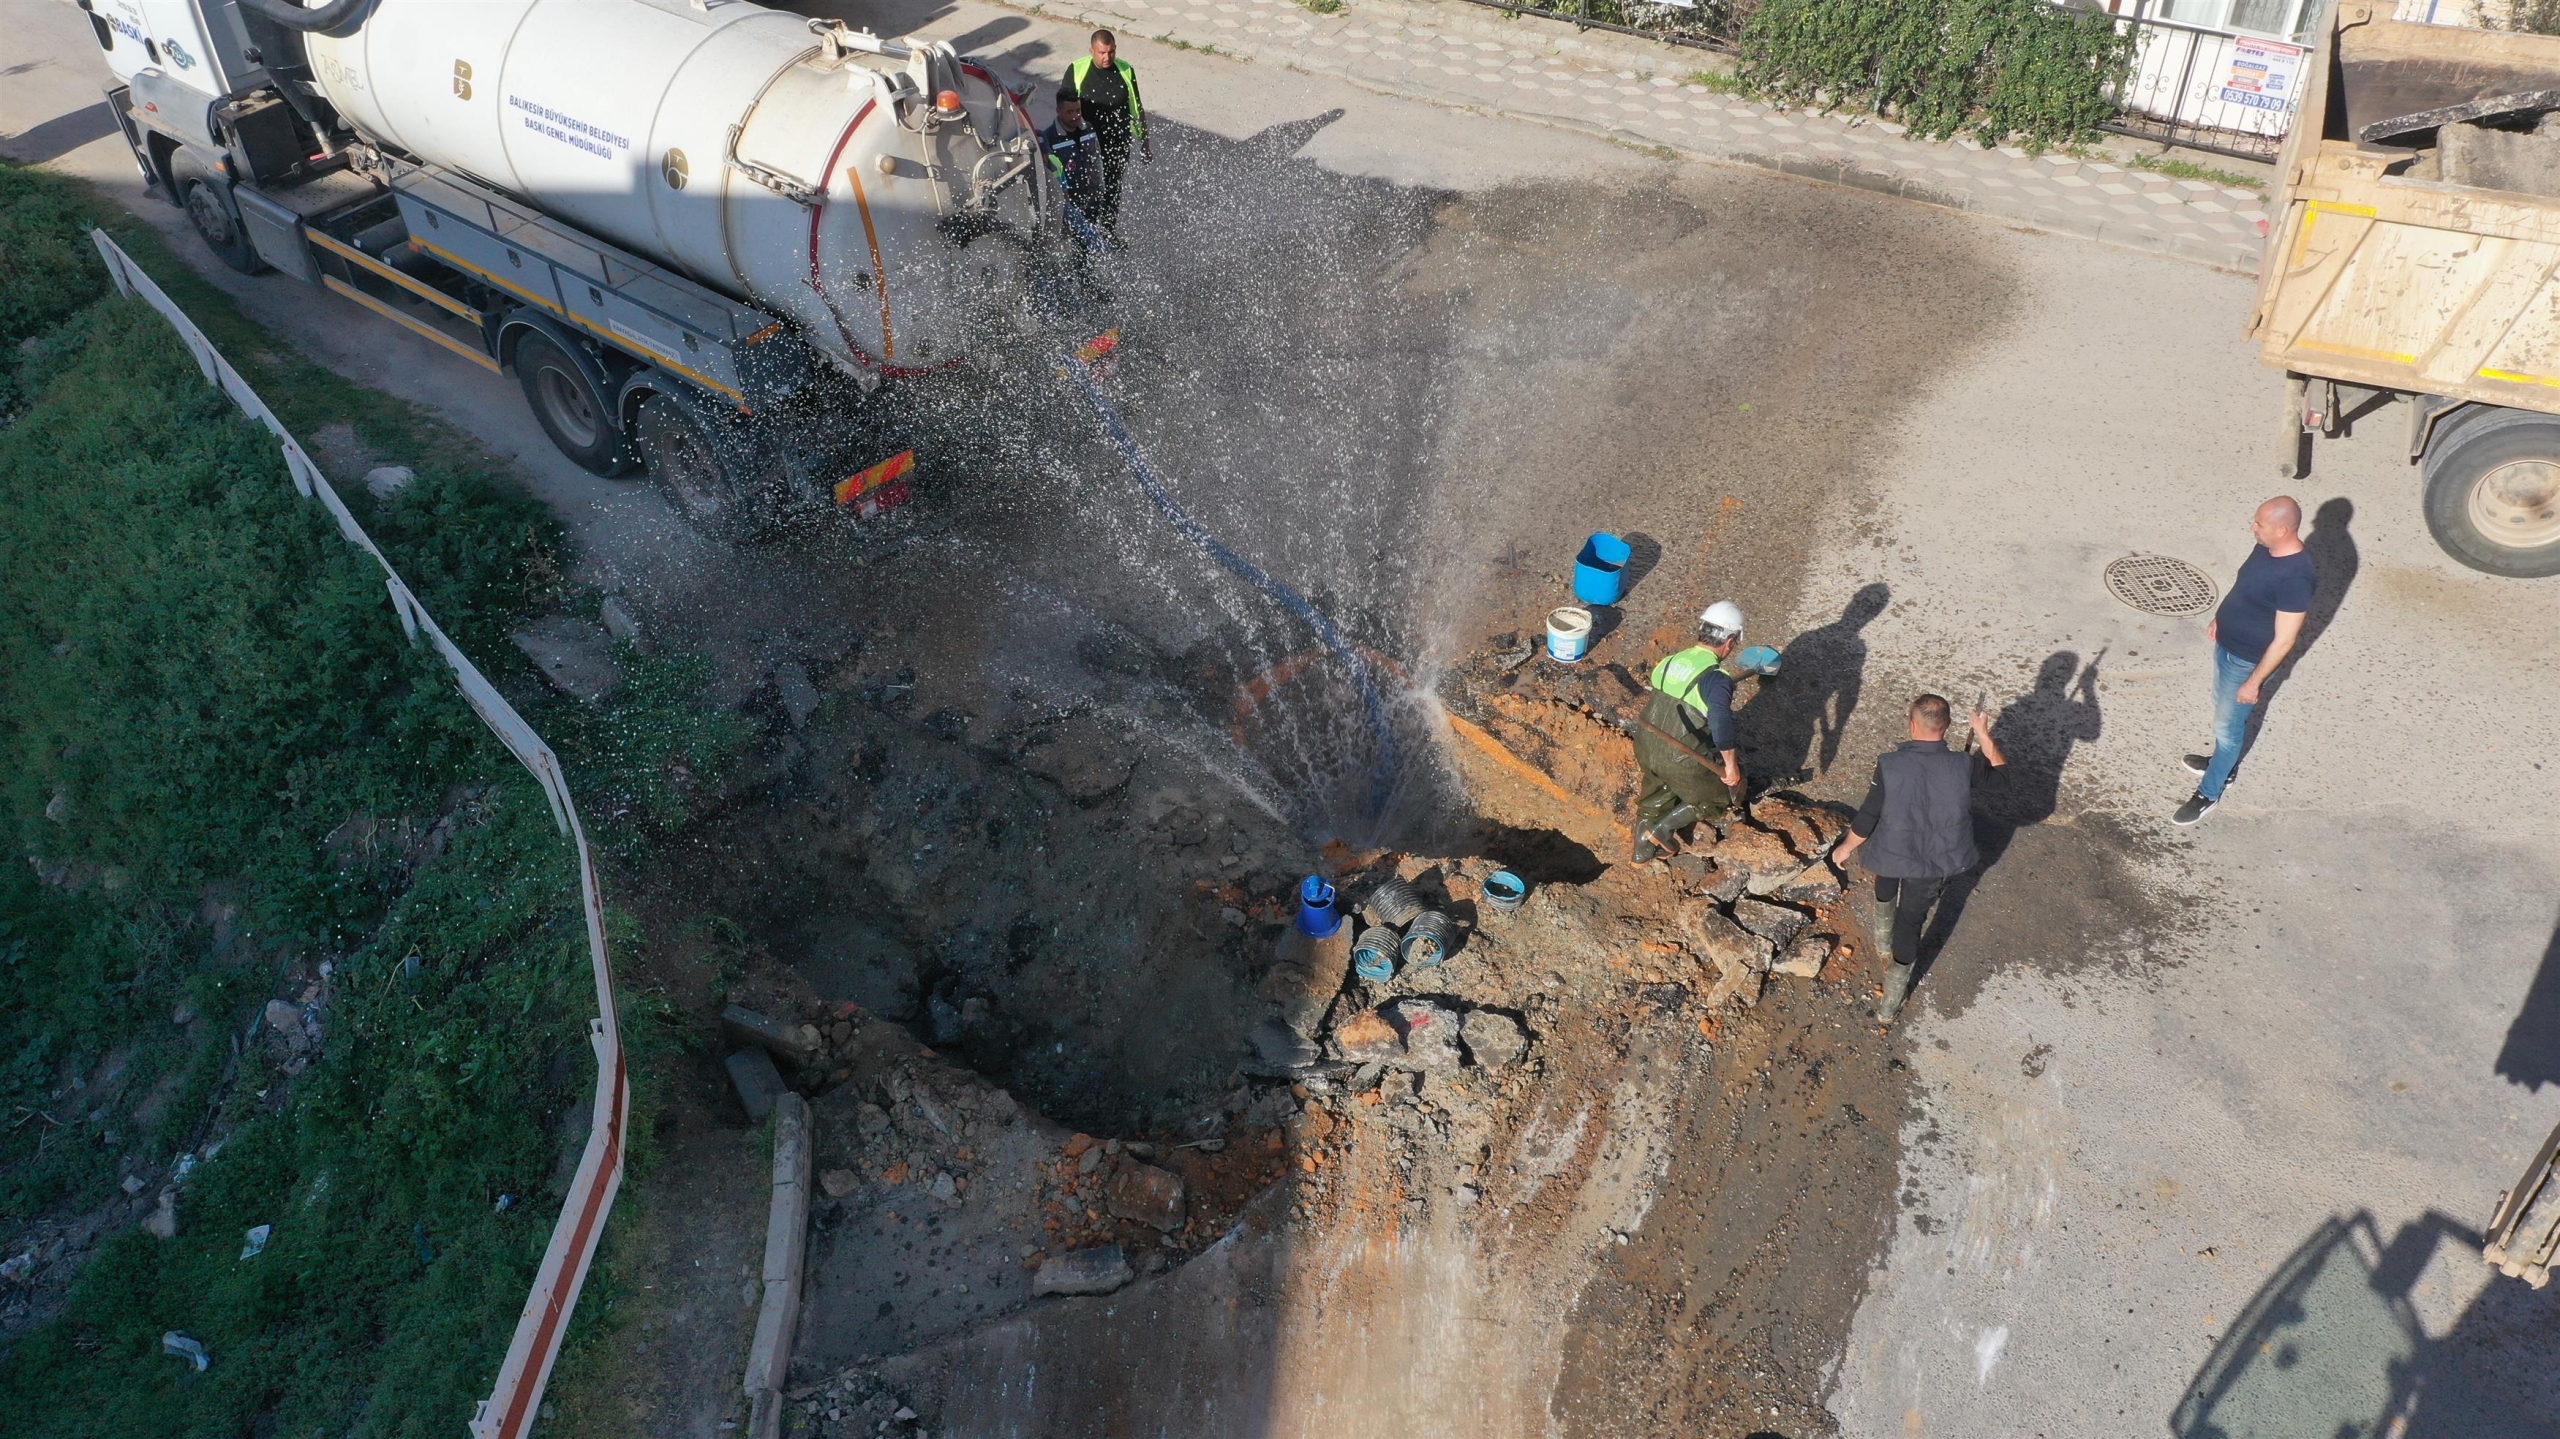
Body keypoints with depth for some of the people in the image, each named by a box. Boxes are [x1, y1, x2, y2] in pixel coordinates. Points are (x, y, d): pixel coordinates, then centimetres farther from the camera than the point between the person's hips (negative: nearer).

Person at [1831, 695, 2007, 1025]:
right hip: (1934, 864, 0)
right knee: (1910, 924, 15)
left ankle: (1883, 942, 62)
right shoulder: (1963, 766, -22)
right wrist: (1985, 736, 5)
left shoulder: (1890, 765, -25)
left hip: (1890, 854, 0)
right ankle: (1890, 1005, 24)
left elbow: (1867, 818, -16)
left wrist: (1845, 848, 0)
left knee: (1886, 887, 35)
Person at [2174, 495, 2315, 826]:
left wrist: (2254, 681, -21)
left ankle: (2208, 794, 28)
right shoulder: (2267, 548, -9)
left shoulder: (2295, 578, -35)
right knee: (2223, 707, 29)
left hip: (2247, 661, -9)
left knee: (2227, 725, 10)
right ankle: (2224, 762, 53)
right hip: (2226, 644, 9)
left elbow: (2284, 641, -28)